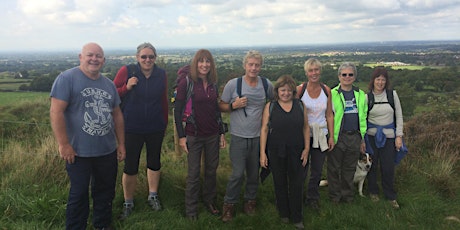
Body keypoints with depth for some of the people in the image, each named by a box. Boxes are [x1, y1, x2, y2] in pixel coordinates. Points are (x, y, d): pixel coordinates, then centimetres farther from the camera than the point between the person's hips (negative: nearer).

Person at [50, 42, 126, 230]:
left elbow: (117, 114, 14)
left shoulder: (108, 84, 10)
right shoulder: (67, 78, -10)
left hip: (108, 152, 6)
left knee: (106, 193, 17)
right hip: (78, 152, -6)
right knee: (79, 195, 8)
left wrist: (121, 143, 12)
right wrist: (63, 144, -18)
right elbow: (56, 112, -15)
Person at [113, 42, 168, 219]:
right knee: (130, 167, 3)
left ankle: (153, 196, 37)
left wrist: (165, 123, 14)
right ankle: (128, 203, 23)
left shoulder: (161, 74, 0)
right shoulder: (126, 71, -9)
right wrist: (127, 87, -21)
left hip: (156, 128, 3)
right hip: (132, 129, -3)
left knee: (154, 162, 16)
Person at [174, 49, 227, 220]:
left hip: (213, 135, 5)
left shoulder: (213, 84, 6)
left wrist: (222, 132, 11)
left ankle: (210, 201, 32)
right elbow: (177, 111, -9)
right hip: (194, 135, -4)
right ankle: (191, 209, 21)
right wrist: (181, 136, -11)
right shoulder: (186, 83, -9)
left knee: (212, 170, 13)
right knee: (193, 173, 4)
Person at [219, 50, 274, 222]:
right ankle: (229, 204, 16)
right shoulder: (233, 84, -6)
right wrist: (234, 105, -17)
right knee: (238, 173, -5)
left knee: (254, 173, 13)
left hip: (258, 136, 3)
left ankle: (250, 201, 34)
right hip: (239, 136, -3)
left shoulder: (267, 85, 0)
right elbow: (221, 106, 2)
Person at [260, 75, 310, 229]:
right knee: (280, 183, 12)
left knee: (297, 184, 5)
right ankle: (284, 213, 31)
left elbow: (306, 128, 8)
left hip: (296, 153, 1)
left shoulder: (300, 105, 3)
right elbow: (264, 129, -2)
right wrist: (262, 153, -6)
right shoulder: (270, 106, -2)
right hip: (276, 152, -1)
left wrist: (306, 148, 2)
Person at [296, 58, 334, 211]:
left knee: (317, 171, 12)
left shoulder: (326, 90, 1)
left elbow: (329, 115, 6)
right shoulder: (300, 89, -8)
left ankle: (312, 198, 31)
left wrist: (331, 136, 4)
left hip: (321, 135, 3)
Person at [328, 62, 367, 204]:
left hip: (355, 137, 4)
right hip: (337, 137, -4)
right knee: (334, 168, 6)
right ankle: (335, 196, 23)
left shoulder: (361, 95, 11)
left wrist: (362, 138, 15)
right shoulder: (332, 94, -4)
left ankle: (347, 195, 30)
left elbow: (363, 117, 16)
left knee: (350, 168, 14)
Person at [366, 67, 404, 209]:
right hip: (371, 135, 0)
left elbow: (399, 116, 3)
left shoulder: (392, 94, -2)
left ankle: (391, 196, 20)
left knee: (388, 168, 2)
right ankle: (373, 191, 29)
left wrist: (399, 135, -2)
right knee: (372, 165, 9)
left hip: (388, 136, 0)